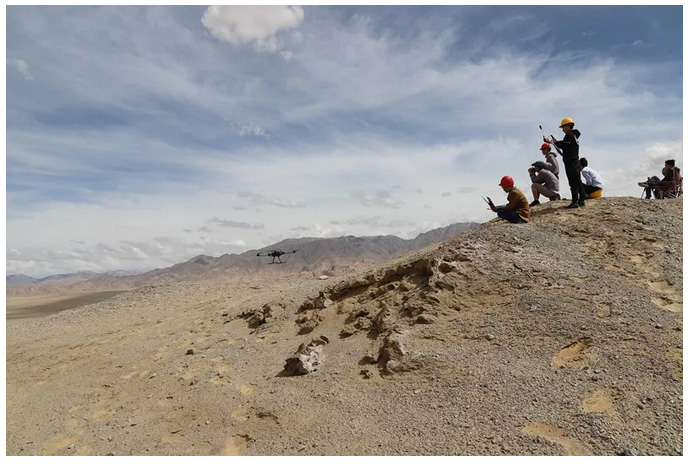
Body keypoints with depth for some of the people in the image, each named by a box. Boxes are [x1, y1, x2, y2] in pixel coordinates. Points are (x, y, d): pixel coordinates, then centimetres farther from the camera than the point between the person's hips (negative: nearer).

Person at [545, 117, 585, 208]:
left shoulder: (569, 135, -11)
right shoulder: (575, 135, 19)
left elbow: (564, 146, -18)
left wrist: (555, 142, -6)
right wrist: (556, 142, 14)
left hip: (570, 162, -10)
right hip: (576, 161, 10)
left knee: (573, 182, -10)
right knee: (578, 181, 13)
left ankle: (575, 202, -11)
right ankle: (581, 200, 18)